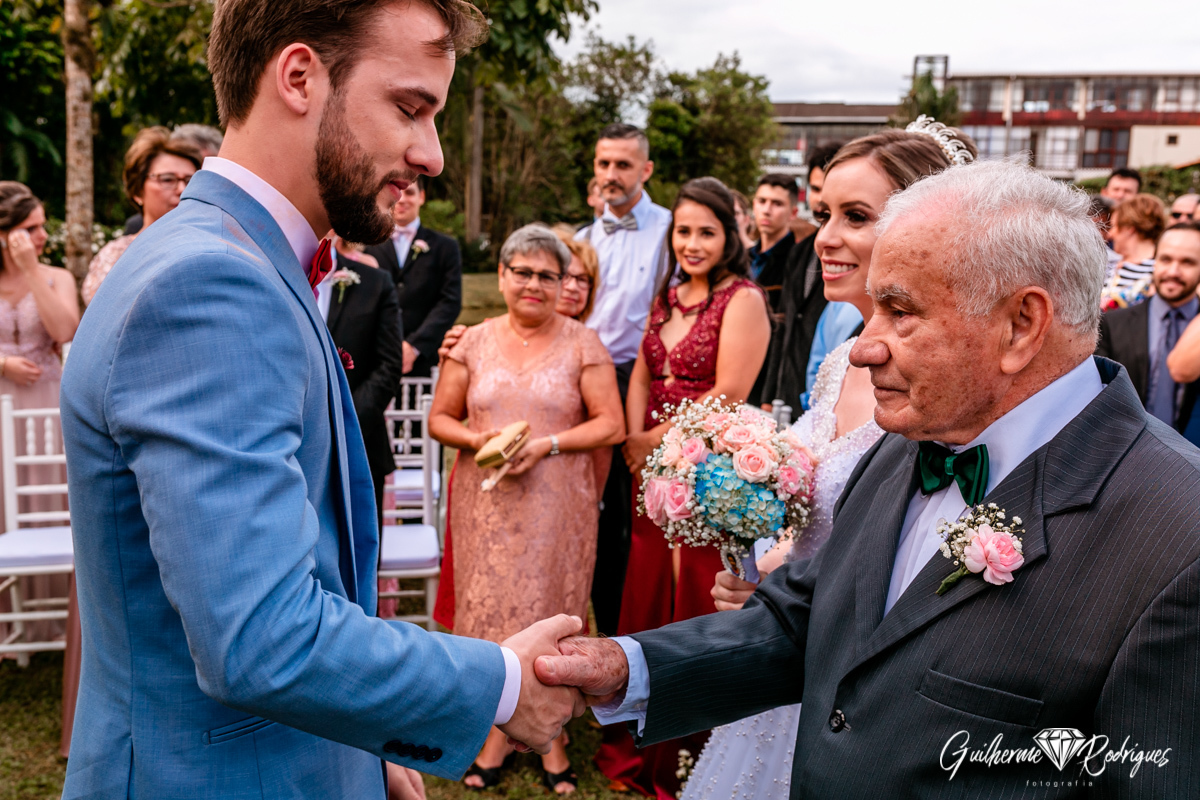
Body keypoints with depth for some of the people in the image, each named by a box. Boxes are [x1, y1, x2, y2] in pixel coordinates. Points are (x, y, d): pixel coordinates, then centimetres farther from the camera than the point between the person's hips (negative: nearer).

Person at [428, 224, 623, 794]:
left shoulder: (582, 344, 0)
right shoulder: (473, 343, 6)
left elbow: (611, 425, -4)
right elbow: (439, 419, 8)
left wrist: (546, 445, -15)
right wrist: (478, 440, -13)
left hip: (558, 504, -2)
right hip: (486, 504, 2)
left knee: (553, 612, 4)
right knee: (489, 607, 5)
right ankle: (497, 729, 20)